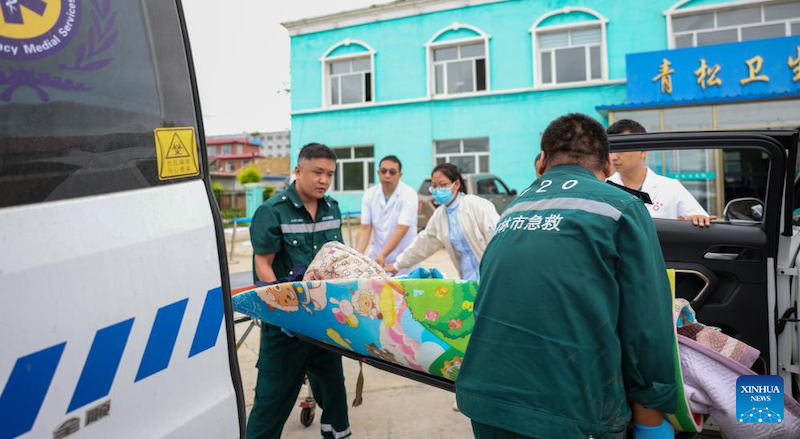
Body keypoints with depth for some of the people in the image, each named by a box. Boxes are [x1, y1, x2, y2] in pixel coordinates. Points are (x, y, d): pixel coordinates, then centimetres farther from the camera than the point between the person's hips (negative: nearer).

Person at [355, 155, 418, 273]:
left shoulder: (409, 195, -13)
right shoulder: (369, 194, -1)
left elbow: (401, 230, -21)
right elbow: (365, 229, -4)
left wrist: (382, 255, -31)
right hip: (376, 257, 3)